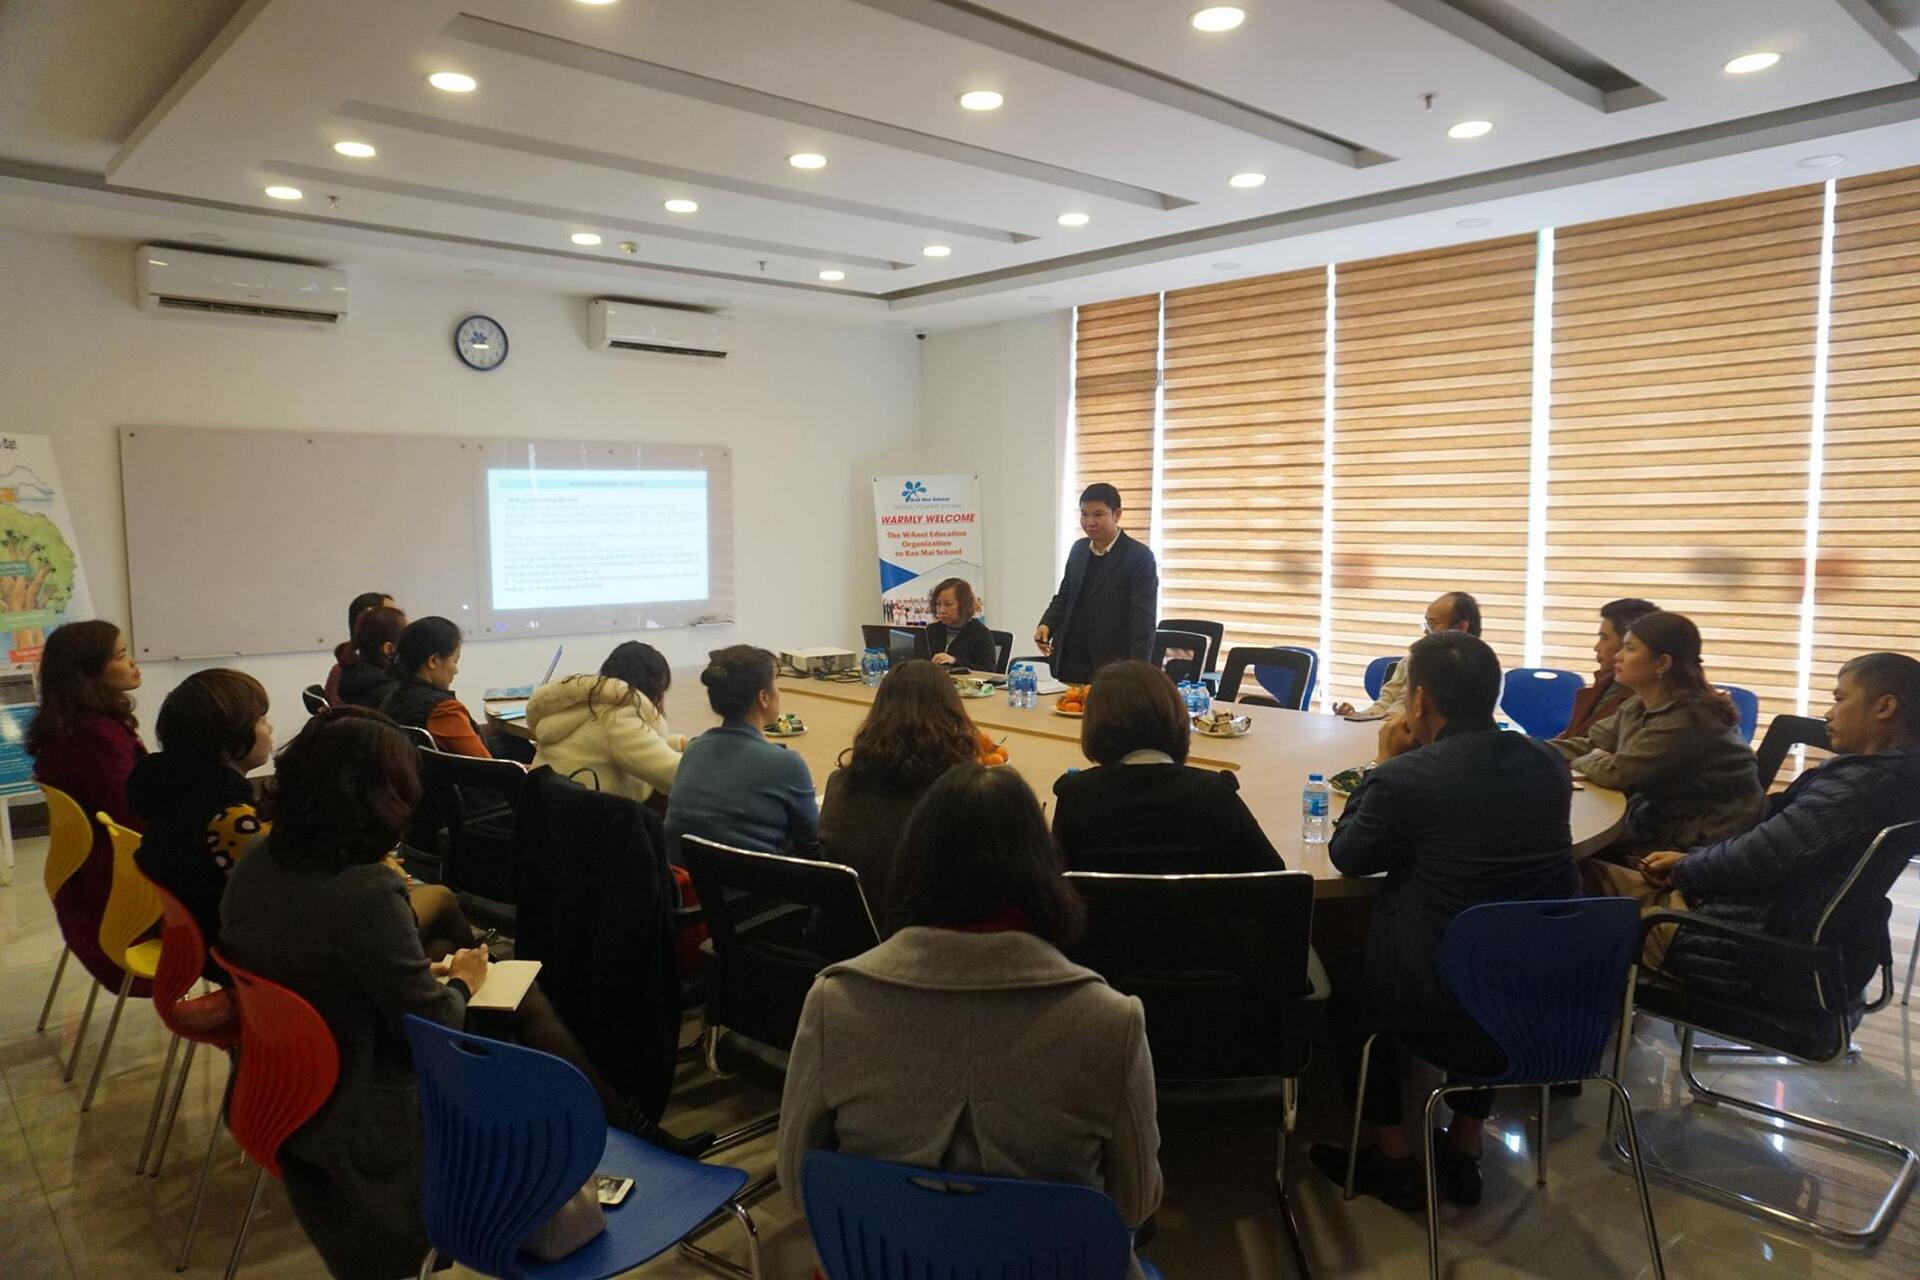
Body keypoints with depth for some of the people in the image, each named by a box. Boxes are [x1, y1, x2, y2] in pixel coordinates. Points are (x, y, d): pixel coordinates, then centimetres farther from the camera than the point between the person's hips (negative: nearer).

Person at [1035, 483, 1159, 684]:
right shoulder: (1079, 549, 11)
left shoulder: (1139, 557, -9)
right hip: (1068, 664, 6)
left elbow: (1143, 620, -14)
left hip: (1112, 669, -5)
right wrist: (1047, 624, 0)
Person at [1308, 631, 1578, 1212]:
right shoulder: (1548, 764, 0)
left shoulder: (1404, 777, -19)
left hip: (1450, 1008, -5)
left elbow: (1346, 856, -2)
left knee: (1344, 982, 24)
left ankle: (1393, 1158, 30)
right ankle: (1464, 1148, 42)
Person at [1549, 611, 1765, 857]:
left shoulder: (1688, 716, -24)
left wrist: (1584, 762, -4)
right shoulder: (1638, 706, 6)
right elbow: (1589, 745, 4)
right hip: (1666, 822, 8)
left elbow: (1618, 772, -24)